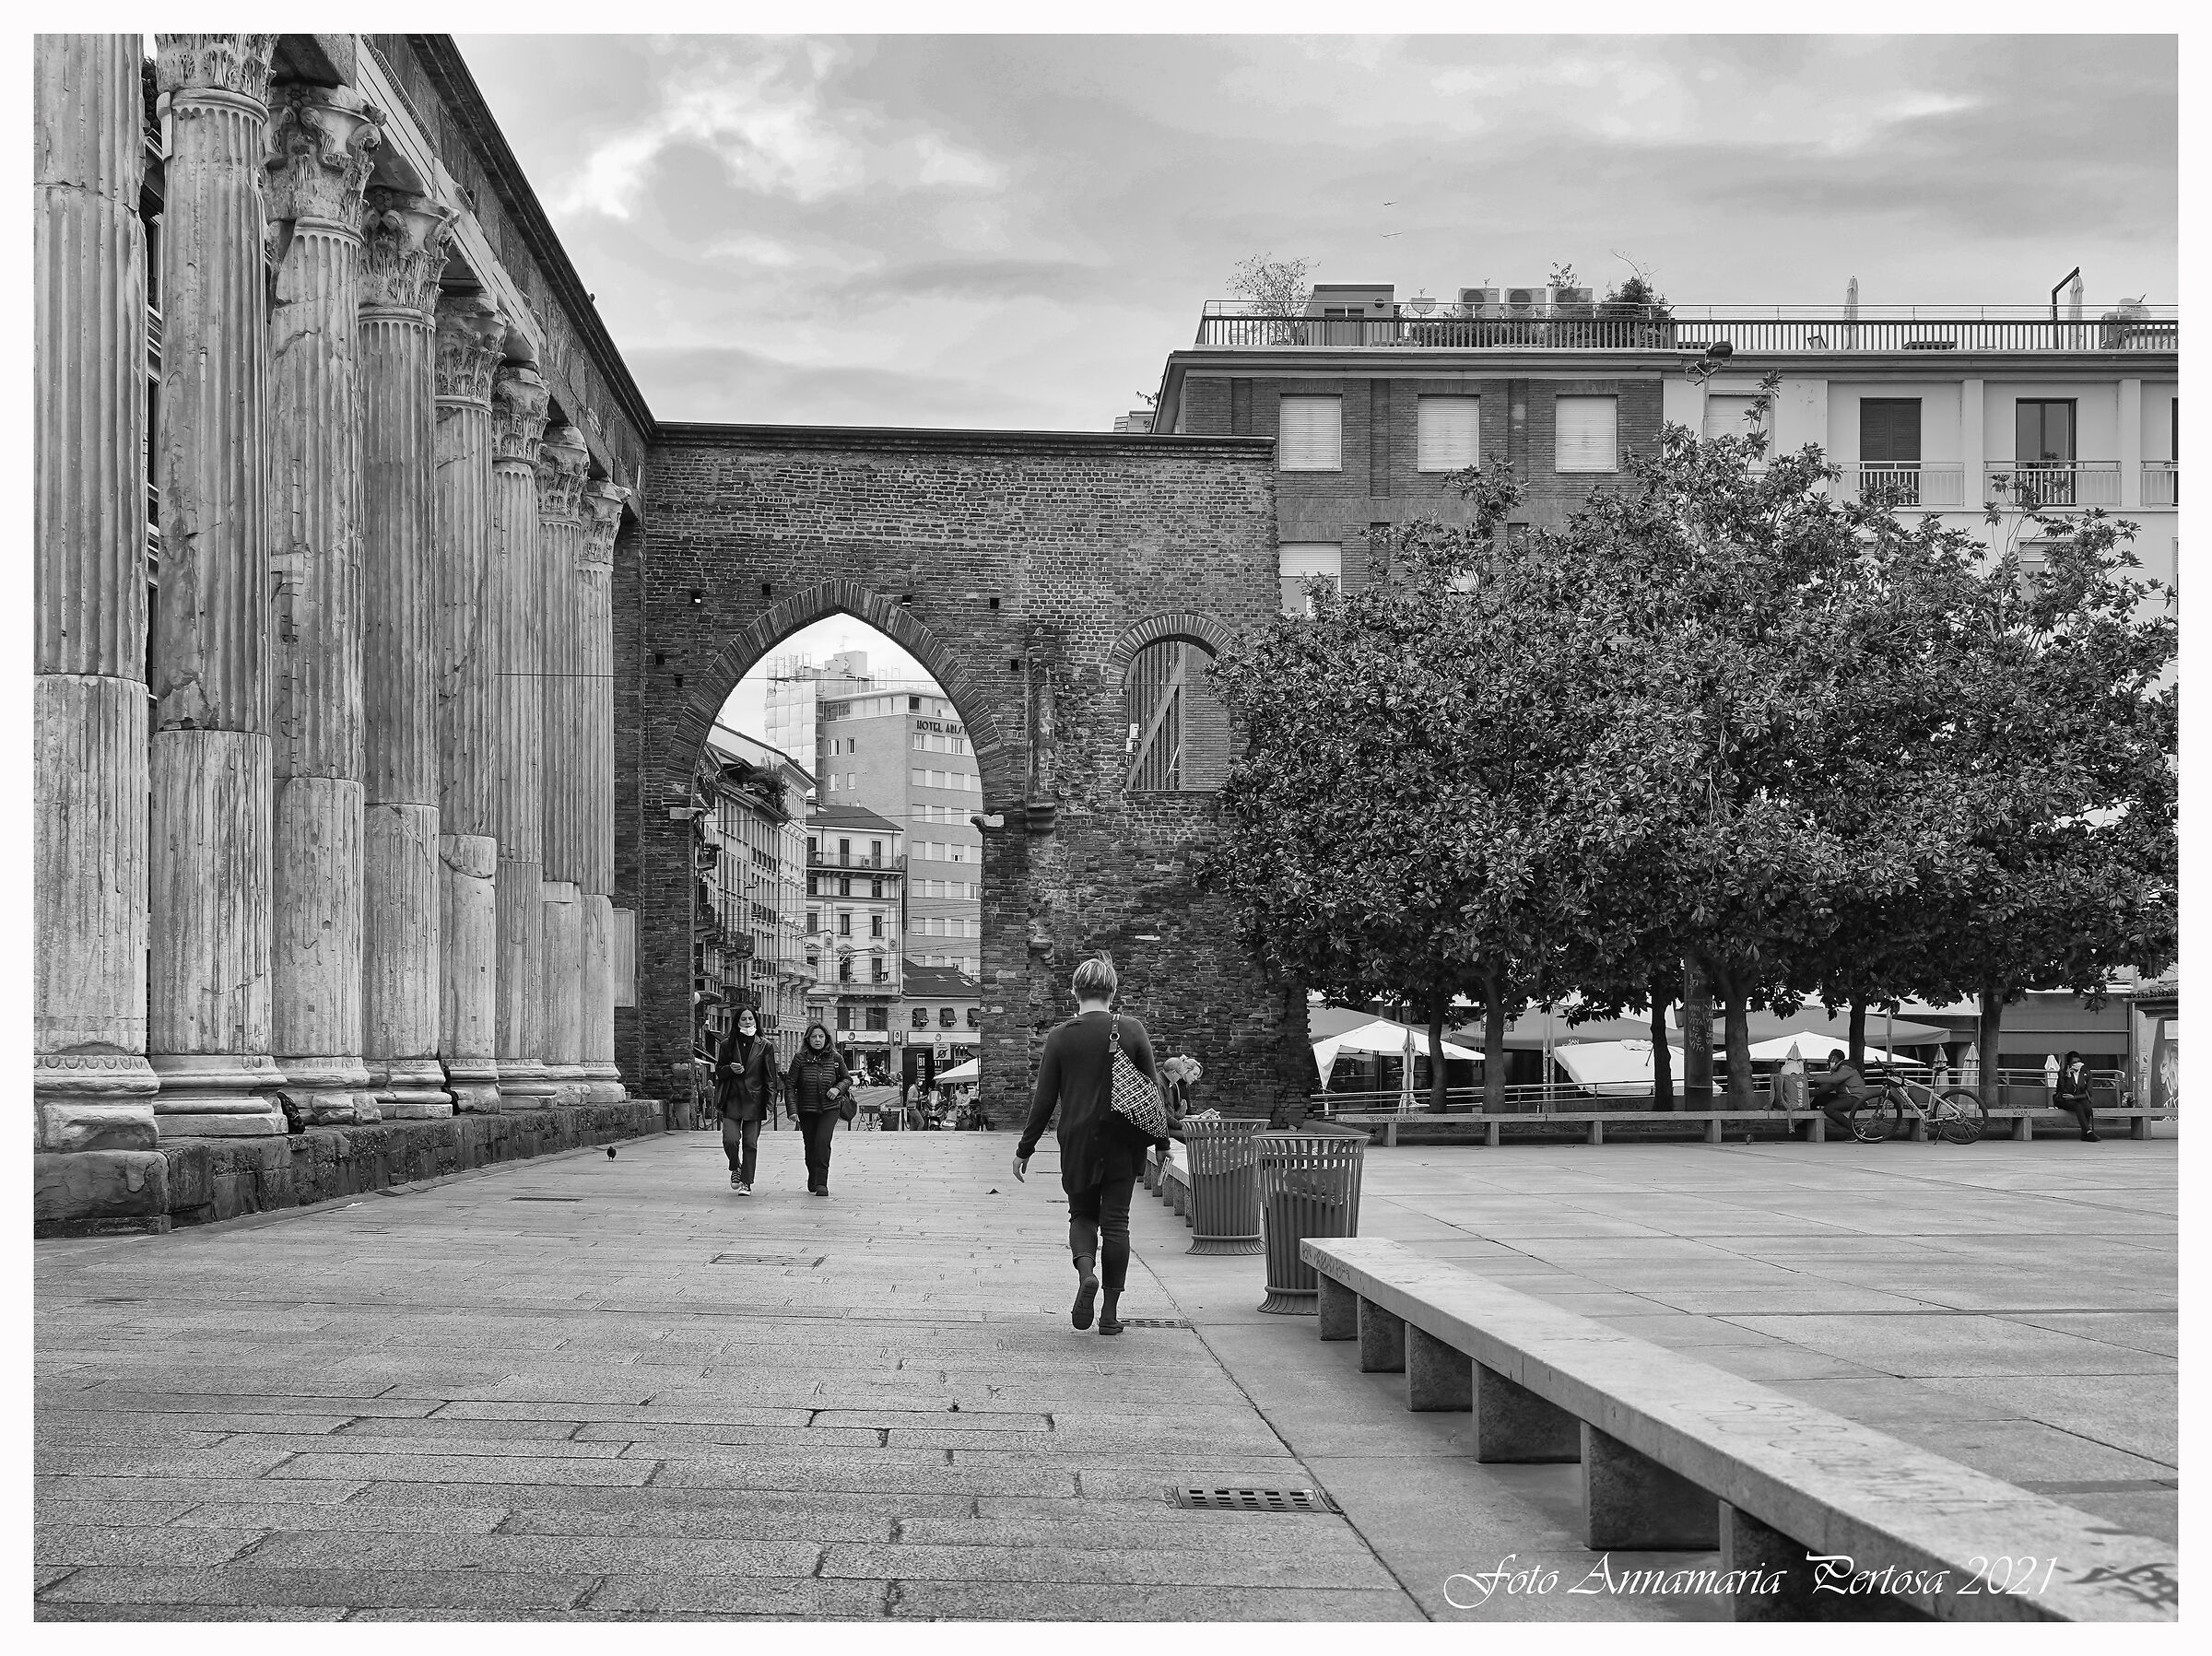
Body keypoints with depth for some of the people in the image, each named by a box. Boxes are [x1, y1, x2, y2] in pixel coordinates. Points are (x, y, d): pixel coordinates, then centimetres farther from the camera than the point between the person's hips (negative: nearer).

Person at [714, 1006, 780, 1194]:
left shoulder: (765, 1046, 3)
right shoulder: (728, 1044, 7)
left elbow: (770, 1077, 2)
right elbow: (718, 1071, 14)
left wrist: (770, 1104, -4)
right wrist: (730, 1069, -9)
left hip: (754, 1101, -1)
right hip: (732, 1100, 1)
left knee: (750, 1143, 0)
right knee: (730, 1140, -11)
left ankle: (746, 1183, 10)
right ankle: (735, 1169, 18)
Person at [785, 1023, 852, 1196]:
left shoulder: (835, 1058, -1)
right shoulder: (800, 1059, -5)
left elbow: (847, 1079, 12)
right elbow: (790, 1085, -4)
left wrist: (838, 1089, -10)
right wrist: (793, 1110, -11)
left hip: (829, 1108, -1)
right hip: (807, 1110, 1)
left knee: (823, 1141, -19)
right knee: (810, 1146, 7)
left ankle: (822, 1183, -16)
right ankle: (812, 1180, 33)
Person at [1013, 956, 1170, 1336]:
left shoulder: (1060, 1037, -3)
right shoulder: (1132, 1031, -3)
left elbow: (1043, 1099, -1)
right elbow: (1153, 1089, 0)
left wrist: (1024, 1149, 6)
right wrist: (1161, 1142, 8)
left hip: (1078, 1141, 0)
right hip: (1123, 1141, 0)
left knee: (1082, 1214, 17)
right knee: (1115, 1220, 7)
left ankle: (1086, 1273, -12)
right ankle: (1111, 1312, 7)